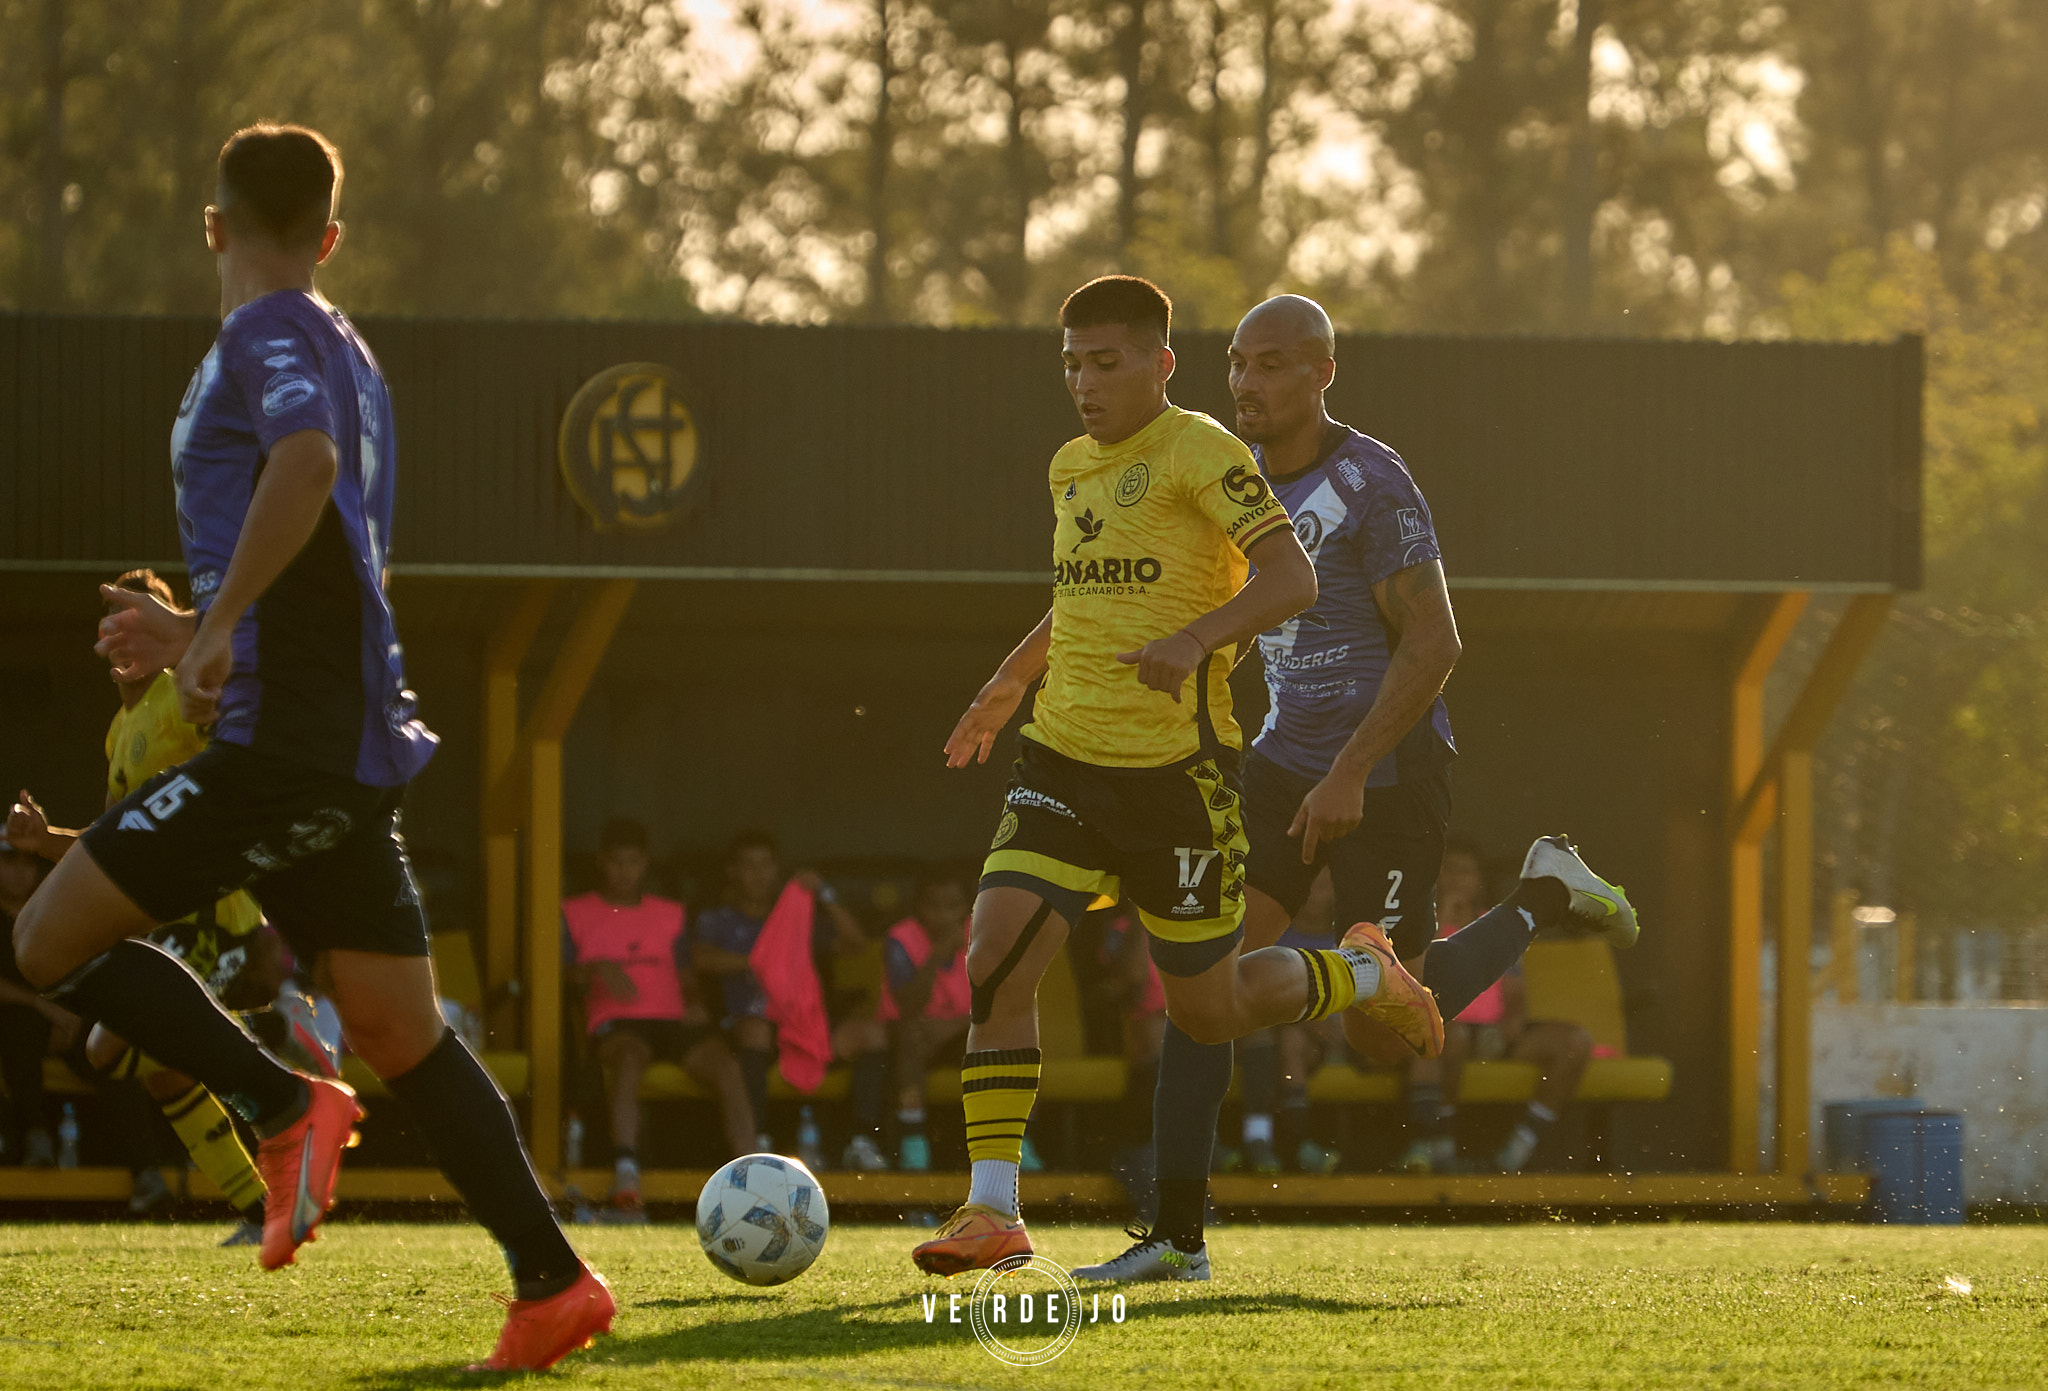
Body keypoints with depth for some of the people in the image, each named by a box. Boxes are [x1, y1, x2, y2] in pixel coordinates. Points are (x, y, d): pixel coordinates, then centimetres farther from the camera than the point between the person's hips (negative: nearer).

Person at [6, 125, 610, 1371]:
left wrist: (219, 623, -25)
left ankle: (287, 1106, -10)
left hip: (283, 742, -9)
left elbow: (306, 462, -29)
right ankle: (553, 1284, 1)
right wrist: (201, 635, 30)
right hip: (357, 742, 9)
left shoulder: (267, 337, -6)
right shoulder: (346, 352, 22)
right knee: (400, 1032, 8)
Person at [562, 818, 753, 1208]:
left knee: (726, 1065, -28)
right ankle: (625, 1167, -49)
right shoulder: (576, 913, 16)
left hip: (673, 1016, 3)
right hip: (616, 1020, -3)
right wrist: (596, 970, -13)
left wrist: (693, 1003, 2)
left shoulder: (669, 914, 26)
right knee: (628, 1057, -41)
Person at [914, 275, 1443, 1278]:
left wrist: (1195, 639, -33)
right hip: (1063, 757, 6)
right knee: (994, 959, -13)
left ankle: (1363, 976, 34)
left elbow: (1291, 578, -19)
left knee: (1208, 1012, 5)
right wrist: (1013, 677, 32)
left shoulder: (1199, 453, -10)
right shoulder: (1071, 467, 14)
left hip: (1177, 769, -6)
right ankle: (992, 1210, -9)